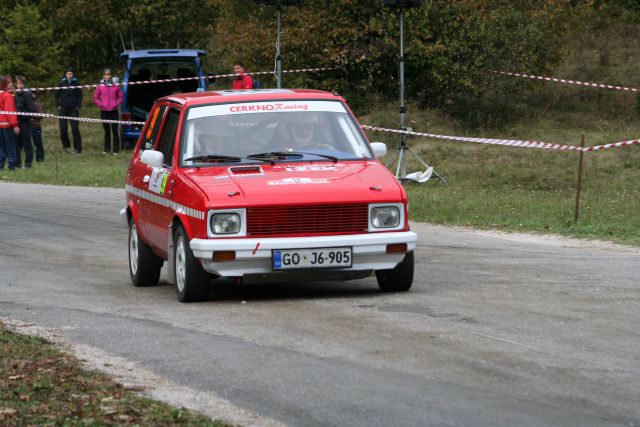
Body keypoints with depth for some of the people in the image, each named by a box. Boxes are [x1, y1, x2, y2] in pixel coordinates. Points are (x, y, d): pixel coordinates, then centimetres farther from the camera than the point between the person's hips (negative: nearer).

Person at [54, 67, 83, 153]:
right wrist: (58, 105, 3)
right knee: (63, 128, 2)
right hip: (63, 109, 2)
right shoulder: (61, 83, 4)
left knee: (75, 128, -6)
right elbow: (56, 95, 13)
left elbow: (80, 95, 7)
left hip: (73, 108, -2)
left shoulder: (76, 83, 1)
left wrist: (78, 106, -2)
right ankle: (66, 145, 18)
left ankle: (77, 148, -2)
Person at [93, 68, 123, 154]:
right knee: (107, 130, 9)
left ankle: (116, 148, 1)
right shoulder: (100, 87, 3)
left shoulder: (115, 86, 3)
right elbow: (95, 98, 9)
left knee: (115, 130, -3)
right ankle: (107, 148, 17)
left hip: (114, 111, -1)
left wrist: (117, 103, -3)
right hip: (104, 111, 1)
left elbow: (120, 96, 12)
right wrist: (100, 104, -5)